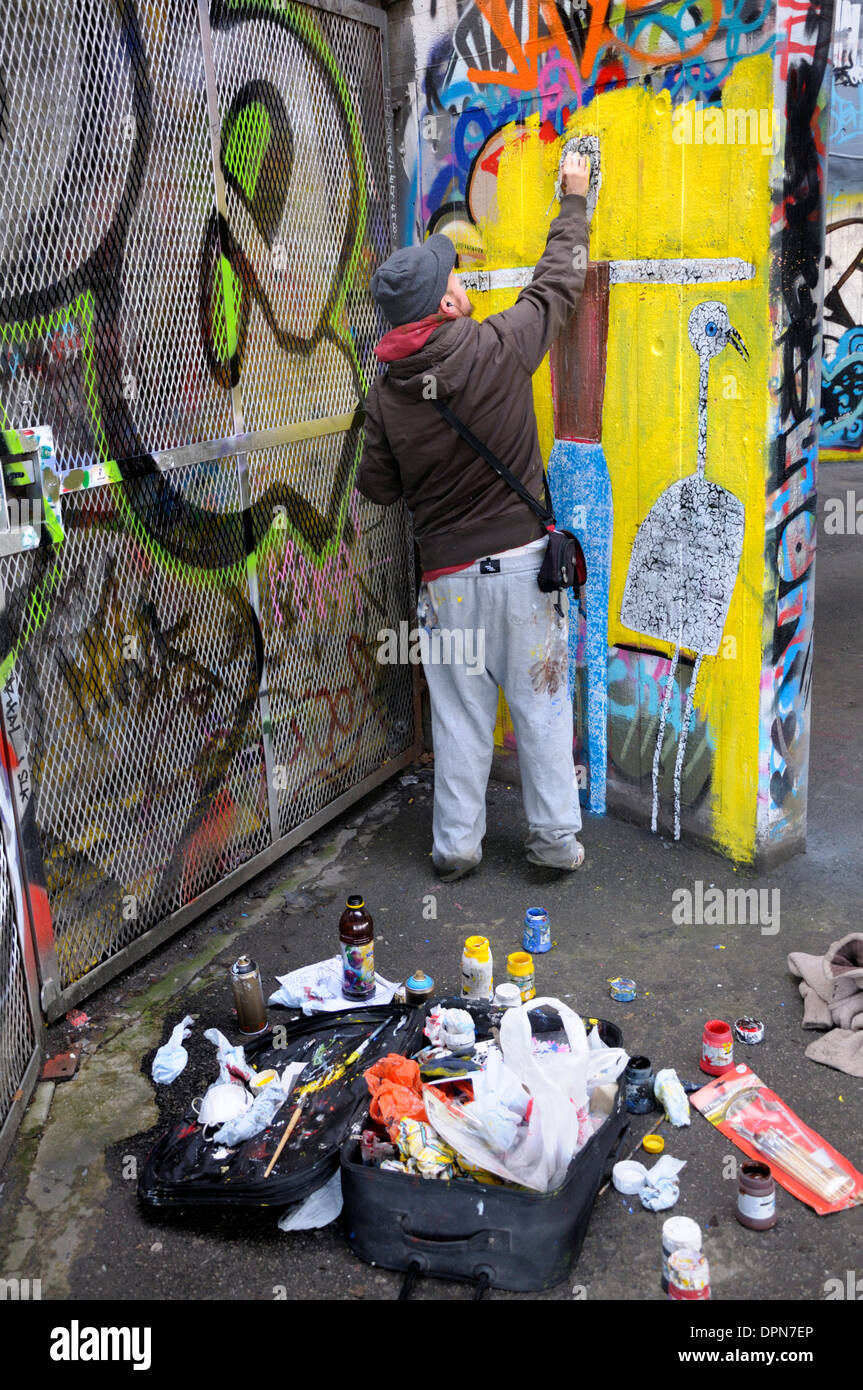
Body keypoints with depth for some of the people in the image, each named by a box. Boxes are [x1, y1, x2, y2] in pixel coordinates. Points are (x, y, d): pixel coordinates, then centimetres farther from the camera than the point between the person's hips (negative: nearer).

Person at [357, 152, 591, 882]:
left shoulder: (386, 393, -3)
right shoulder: (498, 348, -10)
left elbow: (378, 486, 5)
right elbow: (559, 282, 5)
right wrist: (574, 198, 20)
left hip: (448, 573, 2)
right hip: (521, 556, -2)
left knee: (460, 710, 12)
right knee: (542, 701, 10)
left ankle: (456, 843, 21)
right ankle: (556, 835, 19)